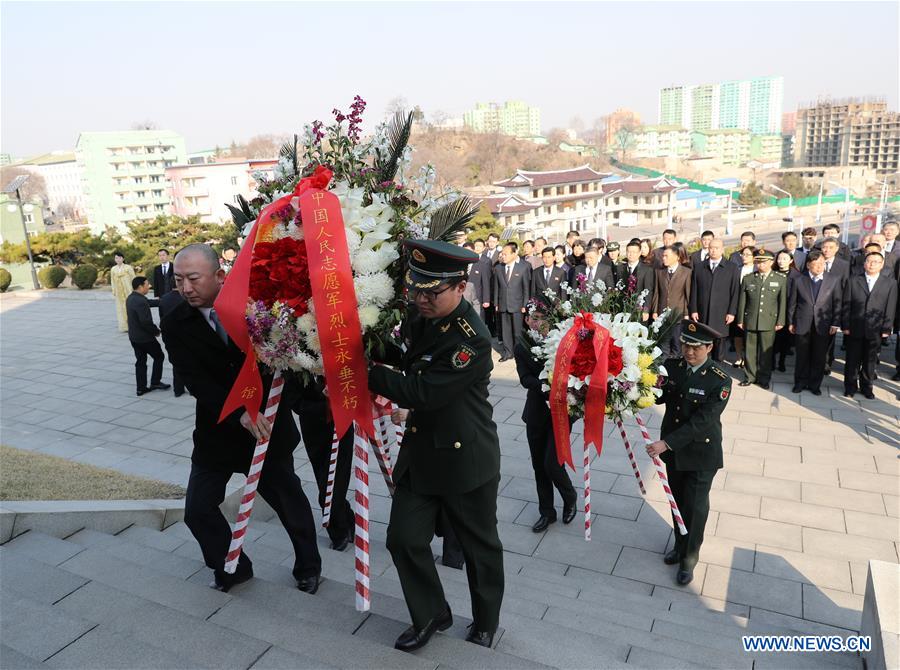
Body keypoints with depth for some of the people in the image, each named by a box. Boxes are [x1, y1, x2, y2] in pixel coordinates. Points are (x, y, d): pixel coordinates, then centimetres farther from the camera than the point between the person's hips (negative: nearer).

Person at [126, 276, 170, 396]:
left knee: (140, 361, 13)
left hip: (133, 336, 9)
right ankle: (155, 382, 14)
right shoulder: (140, 302, -24)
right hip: (145, 337, -9)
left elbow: (149, 303, 14)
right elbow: (146, 322, -27)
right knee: (159, 356, 10)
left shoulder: (130, 298, 6)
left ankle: (141, 388, 17)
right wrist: (156, 331, -13)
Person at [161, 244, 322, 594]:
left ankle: (308, 566, 37)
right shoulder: (175, 324, -8)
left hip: (267, 424, -1)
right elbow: (196, 381, -17)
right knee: (198, 510, 5)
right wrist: (239, 414, -31)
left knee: (289, 500, 12)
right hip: (217, 431, 2)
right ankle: (232, 566, 33)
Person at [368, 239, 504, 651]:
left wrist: (366, 373, -18)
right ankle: (430, 615, 34)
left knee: (480, 546, 15)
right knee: (404, 539, 8)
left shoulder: (470, 341, -27)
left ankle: (485, 624, 40)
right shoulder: (419, 315, -3)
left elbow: (419, 392, -26)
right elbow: (403, 356, 16)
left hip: (465, 459, -6)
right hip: (420, 451, 7)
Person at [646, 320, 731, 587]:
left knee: (695, 507, 8)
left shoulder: (720, 381, -21)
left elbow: (702, 421, -26)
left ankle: (689, 558, 29)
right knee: (678, 501, 20)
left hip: (700, 455, -4)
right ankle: (680, 546, 43)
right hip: (673, 450, 5)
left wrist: (666, 443, -31)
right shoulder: (673, 367, -6)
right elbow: (659, 395, 6)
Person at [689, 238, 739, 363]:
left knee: (719, 343, 3)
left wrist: (732, 312, -6)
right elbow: (694, 291, 8)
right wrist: (693, 310, 1)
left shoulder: (732, 269, 5)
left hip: (722, 315, -1)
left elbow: (735, 292, 1)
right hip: (702, 315, 1)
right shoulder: (699, 268, 11)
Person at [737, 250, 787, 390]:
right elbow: (742, 301, 7)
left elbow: (782, 302, 3)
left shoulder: (781, 280, 3)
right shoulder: (748, 279, 6)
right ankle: (750, 377, 18)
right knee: (750, 351, 6)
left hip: (769, 322, -1)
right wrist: (740, 320, 5)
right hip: (750, 321, 1)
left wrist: (780, 321, -1)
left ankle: (764, 378, 16)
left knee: (766, 352, 5)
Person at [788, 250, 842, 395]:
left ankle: (815, 384, 21)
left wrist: (835, 324, -4)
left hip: (823, 326, 0)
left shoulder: (834, 280, 1)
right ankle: (800, 382, 24)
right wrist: (790, 322, 5)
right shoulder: (798, 281, 1)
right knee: (802, 356, 9)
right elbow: (792, 303, 5)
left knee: (819, 358, 7)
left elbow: (837, 303, 1)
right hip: (802, 326, 0)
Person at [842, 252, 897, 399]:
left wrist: (886, 329, -3)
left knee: (870, 360, 10)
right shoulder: (853, 281, 2)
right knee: (853, 359, 8)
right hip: (855, 329, 0)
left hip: (875, 330, 0)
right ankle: (850, 386, 21)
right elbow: (846, 305, 1)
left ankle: (866, 387, 24)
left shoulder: (890, 283, 3)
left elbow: (890, 308, 1)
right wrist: (845, 326, -4)